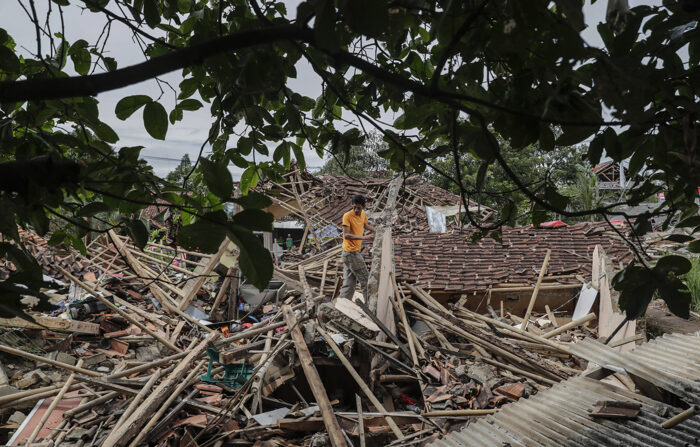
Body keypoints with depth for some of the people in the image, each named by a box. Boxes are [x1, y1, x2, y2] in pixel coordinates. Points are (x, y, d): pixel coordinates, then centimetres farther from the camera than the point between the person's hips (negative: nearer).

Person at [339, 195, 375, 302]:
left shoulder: (363, 214, 7)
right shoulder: (347, 216, -17)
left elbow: (366, 225, 28)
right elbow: (346, 235, -24)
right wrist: (364, 237, -32)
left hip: (354, 252, 8)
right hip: (350, 253, -8)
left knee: (349, 283, 11)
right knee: (364, 279, 0)